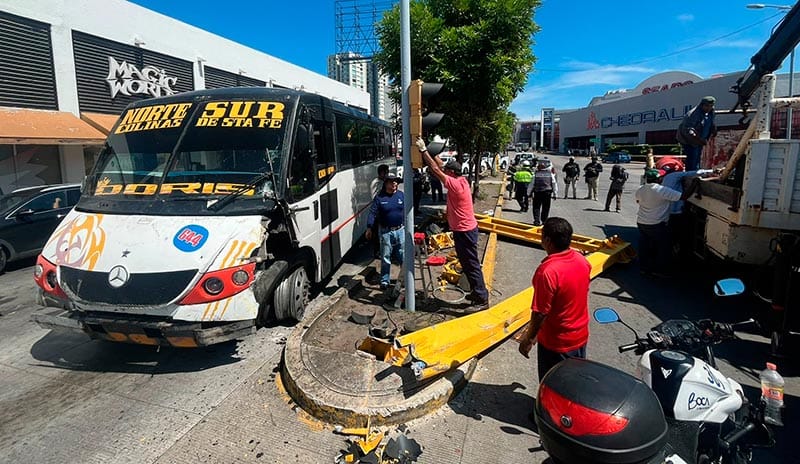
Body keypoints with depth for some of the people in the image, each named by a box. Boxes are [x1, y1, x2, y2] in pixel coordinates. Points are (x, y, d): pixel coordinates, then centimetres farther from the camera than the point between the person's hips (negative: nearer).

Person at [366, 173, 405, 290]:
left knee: (403, 256, 9)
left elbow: (407, 211, 7)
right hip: (386, 232, -2)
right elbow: (373, 213, -7)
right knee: (385, 258, 6)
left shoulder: (401, 195, 4)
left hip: (400, 230, 2)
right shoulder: (379, 197, -4)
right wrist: (369, 228, -15)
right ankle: (385, 280, 18)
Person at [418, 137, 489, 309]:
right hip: (464, 230, 10)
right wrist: (428, 152, 9)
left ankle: (482, 299, 5)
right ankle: (477, 292, 31)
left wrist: (423, 150, -15)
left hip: (464, 231, -10)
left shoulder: (455, 184, -21)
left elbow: (435, 170, -21)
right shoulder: (461, 181, 6)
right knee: (467, 264, 19)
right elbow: (440, 168, 12)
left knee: (472, 265, -3)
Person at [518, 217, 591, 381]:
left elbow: (540, 313, -26)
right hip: (581, 336, 7)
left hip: (557, 343, -6)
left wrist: (528, 339, -11)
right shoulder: (582, 260, -8)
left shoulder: (547, 271, -32)